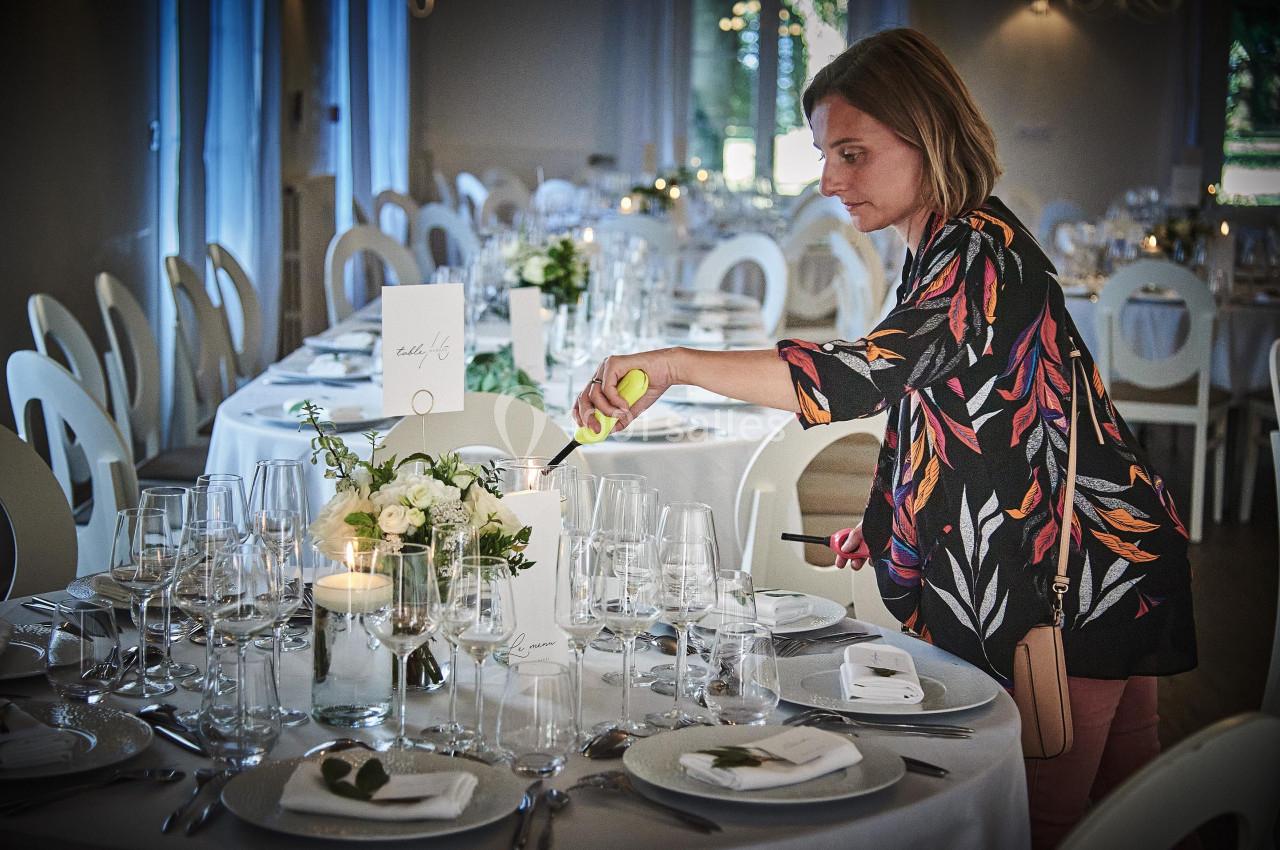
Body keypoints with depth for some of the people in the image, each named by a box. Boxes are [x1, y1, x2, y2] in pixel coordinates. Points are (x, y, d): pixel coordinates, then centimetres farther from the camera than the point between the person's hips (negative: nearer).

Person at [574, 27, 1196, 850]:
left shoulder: (983, 251, -21)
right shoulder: (938, 253, 12)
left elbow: (869, 375, -38)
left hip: (1083, 565, -10)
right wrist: (888, 528, 17)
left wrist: (676, 363, -40)